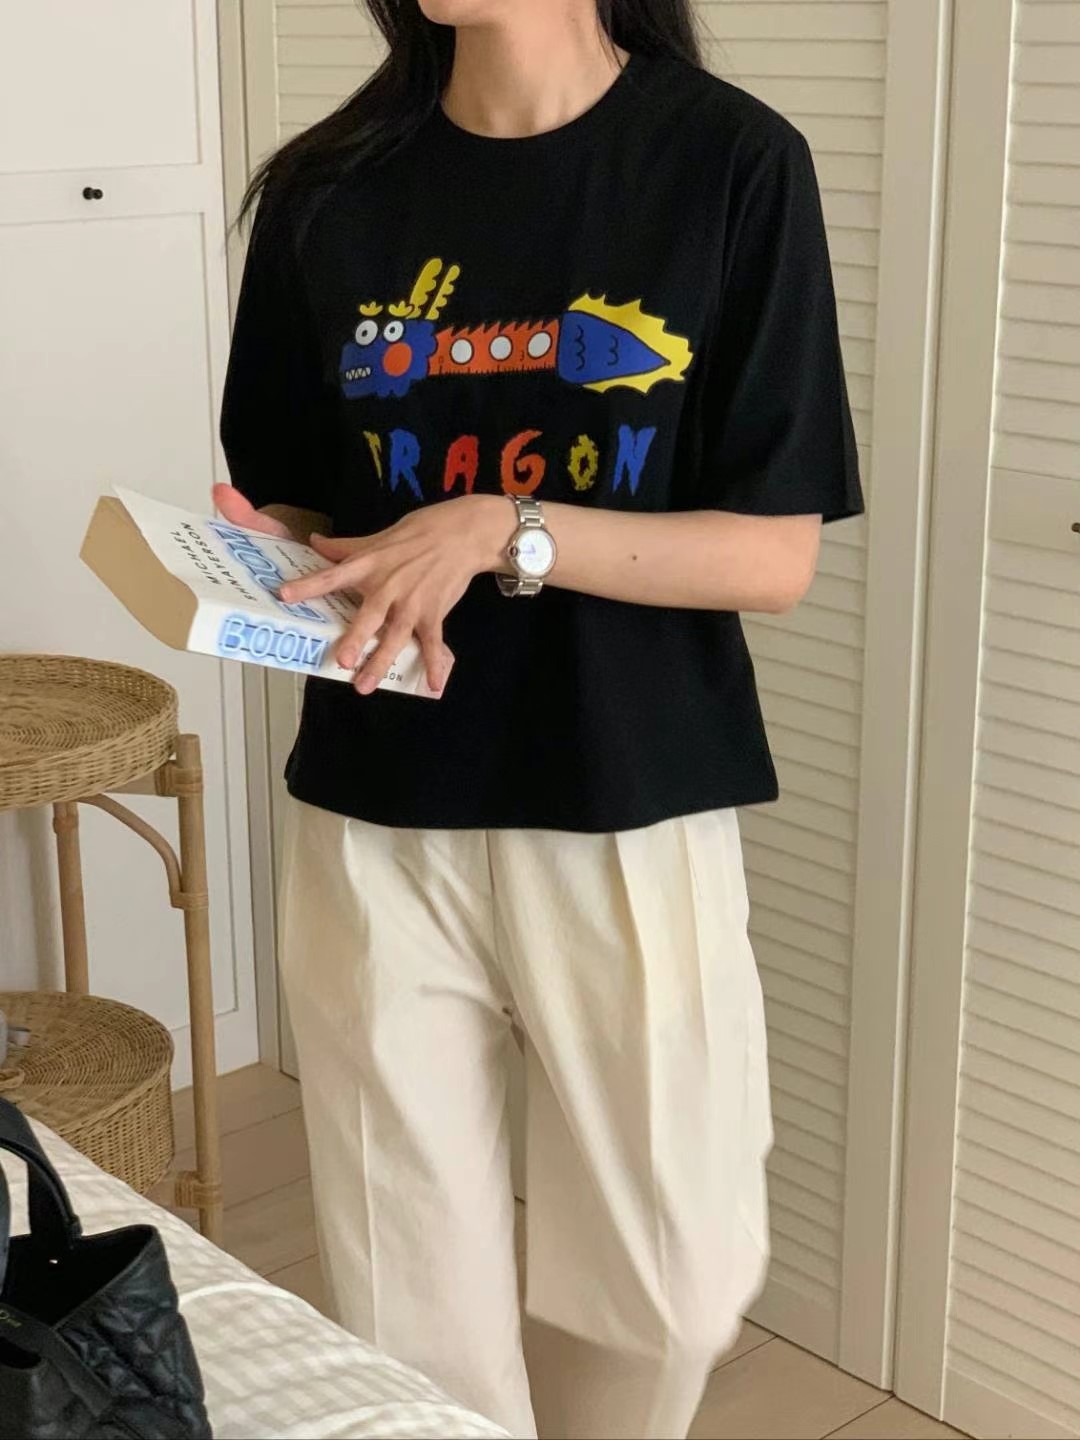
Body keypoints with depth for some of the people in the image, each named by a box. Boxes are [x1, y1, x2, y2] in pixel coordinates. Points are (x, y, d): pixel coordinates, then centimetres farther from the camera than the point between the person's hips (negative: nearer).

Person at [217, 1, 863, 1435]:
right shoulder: (328, 190, 2)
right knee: (412, 1315, 8)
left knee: (670, 1292, 10)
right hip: (377, 819, 2)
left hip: (632, 818, -1)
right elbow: (289, 506, 10)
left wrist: (505, 529, -19)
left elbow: (775, 554, -7)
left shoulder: (733, 164, -5)